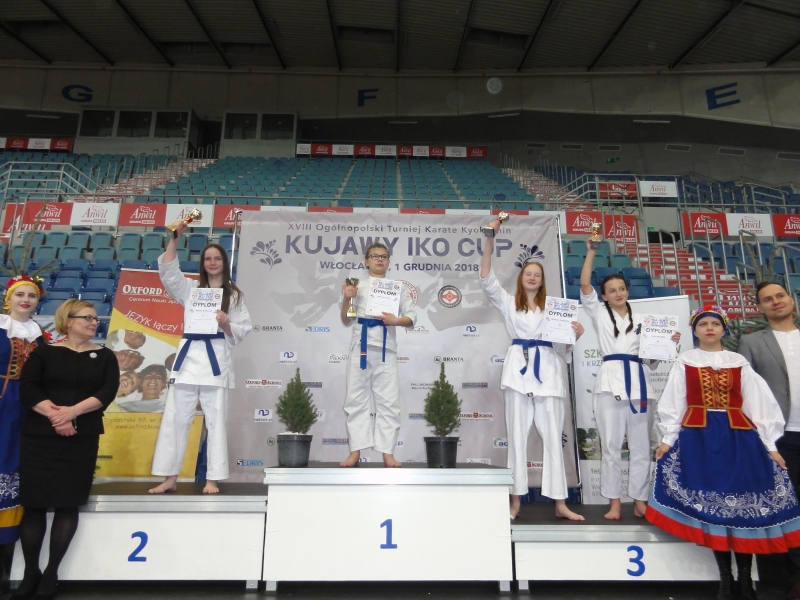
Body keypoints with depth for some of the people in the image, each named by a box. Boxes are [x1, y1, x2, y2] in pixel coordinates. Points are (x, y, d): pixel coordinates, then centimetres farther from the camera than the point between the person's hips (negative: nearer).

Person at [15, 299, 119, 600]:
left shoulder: (105, 356, 6)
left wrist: (72, 411, -18)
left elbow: (107, 392, -6)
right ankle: (30, 572, 17)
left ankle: (51, 571, 14)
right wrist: (54, 414, -19)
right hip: (39, 436, 0)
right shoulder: (43, 353, 5)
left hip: (83, 439, 1)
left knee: (68, 502, 1)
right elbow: (28, 389, -6)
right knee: (34, 502, 3)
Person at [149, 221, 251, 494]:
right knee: (175, 418, 5)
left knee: (215, 421, 0)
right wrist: (174, 238, -10)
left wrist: (226, 324, -16)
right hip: (189, 357, 3)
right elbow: (168, 272, -3)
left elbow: (242, 330, 5)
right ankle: (170, 478, 17)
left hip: (216, 359, -2)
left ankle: (212, 480, 9)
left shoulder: (234, 295, 8)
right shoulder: (190, 288, 13)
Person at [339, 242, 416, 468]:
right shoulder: (358, 286, 9)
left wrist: (395, 321, -15)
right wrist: (347, 299, -8)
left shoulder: (398, 287, 9)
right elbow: (346, 321, 9)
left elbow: (411, 318, 5)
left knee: (388, 400, 1)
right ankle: (355, 452, 11)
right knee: (356, 398, 3)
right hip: (361, 345, 0)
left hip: (386, 347, 0)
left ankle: (388, 453, 8)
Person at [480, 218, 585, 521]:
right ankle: (516, 500, 12)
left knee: (553, 437, 3)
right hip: (519, 368, -1)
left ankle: (560, 503, 13)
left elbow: (562, 348, 14)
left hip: (548, 370, 1)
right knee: (517, 435, 3)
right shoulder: (508, 303, 13)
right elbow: (487, 279, -1)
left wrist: (575, 336, -8)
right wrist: (489, 239, -9)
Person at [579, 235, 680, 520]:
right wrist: (591, 252, -6)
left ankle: (640, 502, 18)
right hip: (611, 382, -2)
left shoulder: (641, 320, 18)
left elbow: (651, 359, 17)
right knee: (611, 445, 0)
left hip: (639, 382, 3)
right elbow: (585, 286, -3)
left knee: (641, 446, 6)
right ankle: (614, 502, 9)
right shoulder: (600, 314, 11)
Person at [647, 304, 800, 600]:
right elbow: (673, 403, 3)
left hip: (739, 436, 1)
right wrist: (667, 439, -2)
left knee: (744, 501, -2)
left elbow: (760, 402, 8)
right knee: (711, 502, -1)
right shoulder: (684, 362, 5)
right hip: (698, 437, -1)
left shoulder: (739, 362, 9)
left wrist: (770, 444, 2)